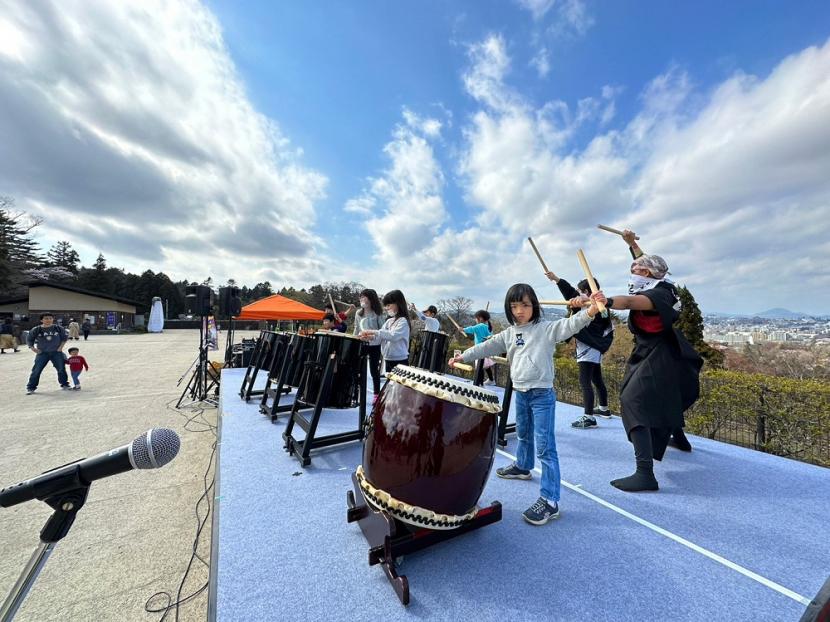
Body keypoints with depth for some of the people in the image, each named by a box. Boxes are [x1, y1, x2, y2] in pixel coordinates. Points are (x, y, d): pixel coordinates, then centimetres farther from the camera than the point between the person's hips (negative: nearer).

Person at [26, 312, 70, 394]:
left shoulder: (59, 328, -2)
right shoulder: (36, 330, -4)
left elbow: (64, 338, 9)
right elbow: (30, 340, 7)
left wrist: (61, 347, -1)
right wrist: (33, 349, -5)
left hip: (56, 352, 1)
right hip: (42, 353, 0)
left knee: (61, 369, 5)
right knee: (36, 370, -3)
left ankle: (65, 384, 20)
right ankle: (31, 387, 9)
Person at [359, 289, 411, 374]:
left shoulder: (403, 321, -13)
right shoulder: (389, 321, 12)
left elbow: (393, 336, -26)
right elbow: (381, 336, 6)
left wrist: (374, 332, -30)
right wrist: (370, 337, -14)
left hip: (399, 361, -8)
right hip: (388, 359, 8)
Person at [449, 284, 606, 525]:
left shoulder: (545, 328, -11)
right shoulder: (509, 333, 7)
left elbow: (569, 325, -26)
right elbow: (487, 347, 9)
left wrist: (591, 310, -44)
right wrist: (462, 356, 6)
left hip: (542, 394, -6)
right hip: (520, 393, 6)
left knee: (544, 446, -5)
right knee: (523, 434, 27)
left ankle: (549, 500, 3)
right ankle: (522, 467, 50)